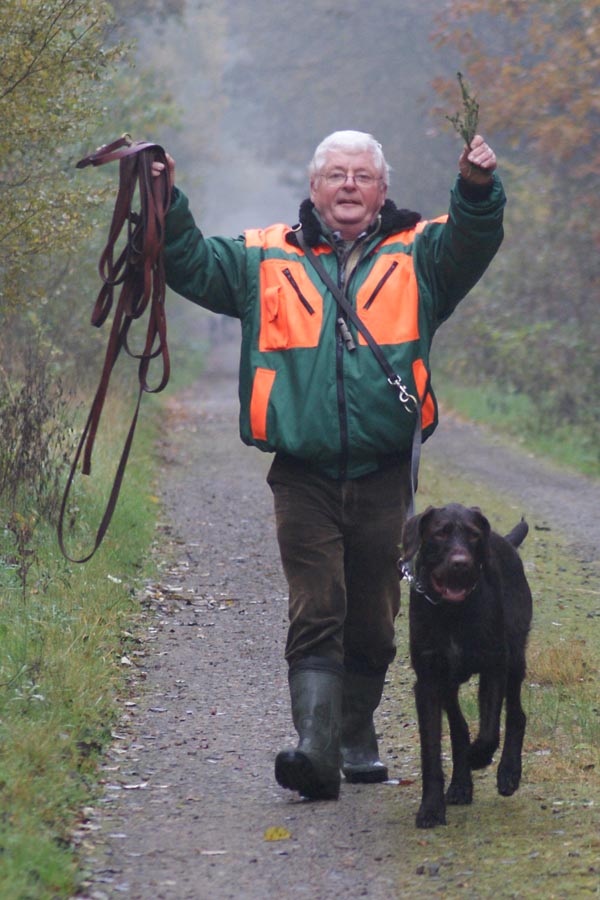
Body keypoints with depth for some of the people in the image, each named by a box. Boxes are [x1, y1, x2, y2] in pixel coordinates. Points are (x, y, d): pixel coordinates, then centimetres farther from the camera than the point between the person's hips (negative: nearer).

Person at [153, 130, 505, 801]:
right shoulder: (267, 260, 10)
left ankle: (356, 738, 28)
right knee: (316, 613, -10)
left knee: (372, 619, 12)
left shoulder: (415, 256, 8)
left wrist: (478, 190, -28)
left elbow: (470, 244, -8)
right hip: (304, 476, -1)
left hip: (383, 474, 1)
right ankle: (315, 747, -17)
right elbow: (192, 264, 9)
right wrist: (165, 204, -7)